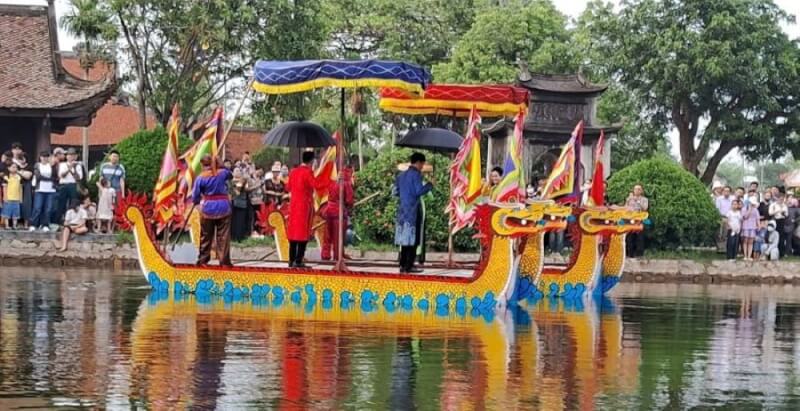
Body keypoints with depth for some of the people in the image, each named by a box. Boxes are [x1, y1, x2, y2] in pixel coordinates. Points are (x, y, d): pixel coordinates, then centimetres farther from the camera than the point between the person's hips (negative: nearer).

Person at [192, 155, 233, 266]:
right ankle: (224, 260, 0)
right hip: (223, 207, 1)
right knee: (223, 235, 3)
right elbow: (230, 175, 25)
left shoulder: (201, 177, -8)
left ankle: (203, 259, 18)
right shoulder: (223, 173, 0)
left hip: (208, 208, -1)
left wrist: (196, 202, 17)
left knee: (206, 235, 12)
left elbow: (195, 196, -4)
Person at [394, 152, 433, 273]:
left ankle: (403, 265, 10)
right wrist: (429, 186, -3)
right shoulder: (416, 174, -9)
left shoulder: (401, 175, 14)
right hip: (413, 210, -7)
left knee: (405, 238, 10)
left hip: (403, 210, 7)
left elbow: (396, 192, 16)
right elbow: (419, 191, -17)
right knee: (413, 239, -3)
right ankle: (409, 266, -6)